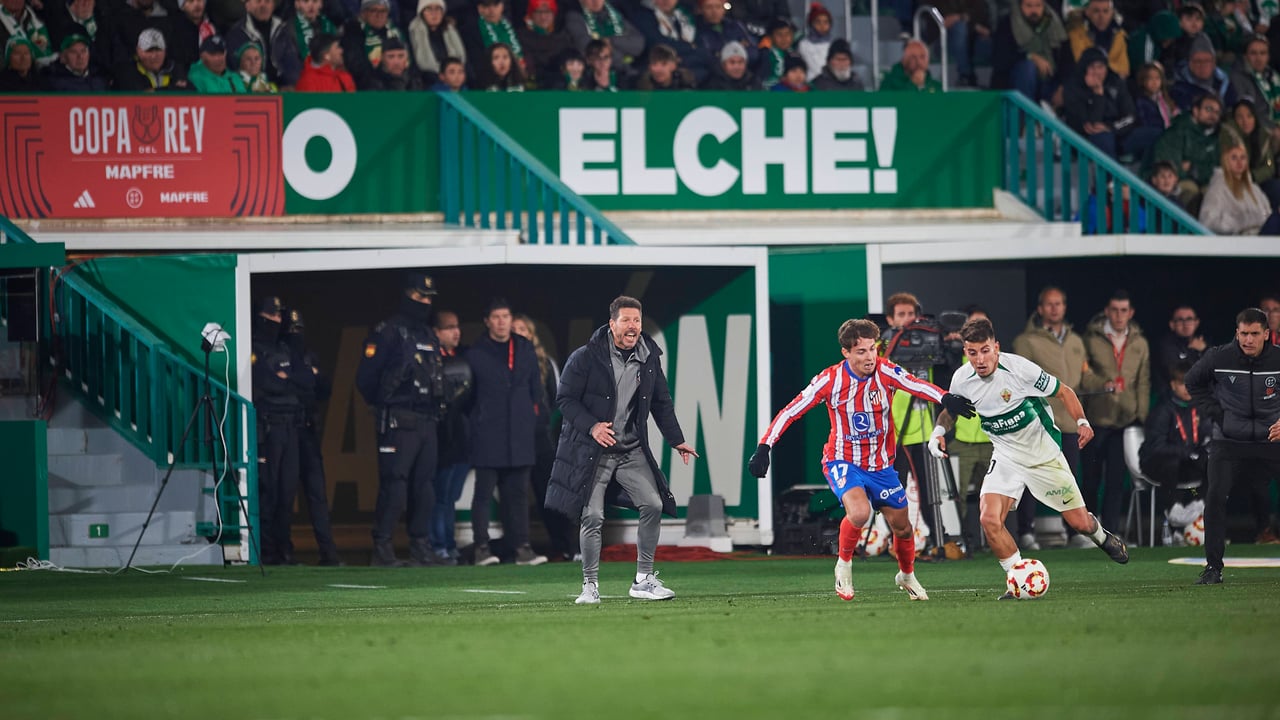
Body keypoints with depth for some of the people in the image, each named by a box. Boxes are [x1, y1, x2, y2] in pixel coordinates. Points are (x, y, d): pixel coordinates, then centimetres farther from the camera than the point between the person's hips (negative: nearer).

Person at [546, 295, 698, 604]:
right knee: (592, 517, -7)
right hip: (592, 451, -4)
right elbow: (565, 399, -9)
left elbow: (661, 402, 16)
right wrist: (591, 427, -22)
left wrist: (676, 440, 13)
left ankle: (644, 580, 5)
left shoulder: (649, 358, 4)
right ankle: (590, 586, 6)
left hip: (632, 450, 4)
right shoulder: (586, 358, -11)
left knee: (653, 504, -6)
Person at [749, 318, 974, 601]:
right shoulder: (830, 380, -16)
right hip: (843, 461, -3)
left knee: (901, 526, 11)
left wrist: (946, 399, -55)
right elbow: (792, 411, -11)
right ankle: (844, 565, -3)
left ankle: (906, 575, 42)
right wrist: (764, 448, -18)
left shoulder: (885, 371, -15)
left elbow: (916, 385, -34)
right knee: (859, 512, -30)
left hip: (881, 465, 3)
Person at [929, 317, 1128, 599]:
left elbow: (1063, 392, -9)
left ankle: (1102, 536, 43)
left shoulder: (1019, 368, -23)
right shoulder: (962, 380, -12)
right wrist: (939, 431, -9)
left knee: (1080, 523, 5)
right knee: (989, 519, -21)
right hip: (1006, 457, 2)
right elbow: (950, 410, 11)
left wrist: (1082, 422, -23)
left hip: (1044, 454, -2)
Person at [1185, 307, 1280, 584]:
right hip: (1228, 442, 0)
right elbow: (1193, 382, 12)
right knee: (1216, 498, -14)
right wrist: (1215, 413, 2)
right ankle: (1213, 567, -5)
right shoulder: (1218, 358, -7)